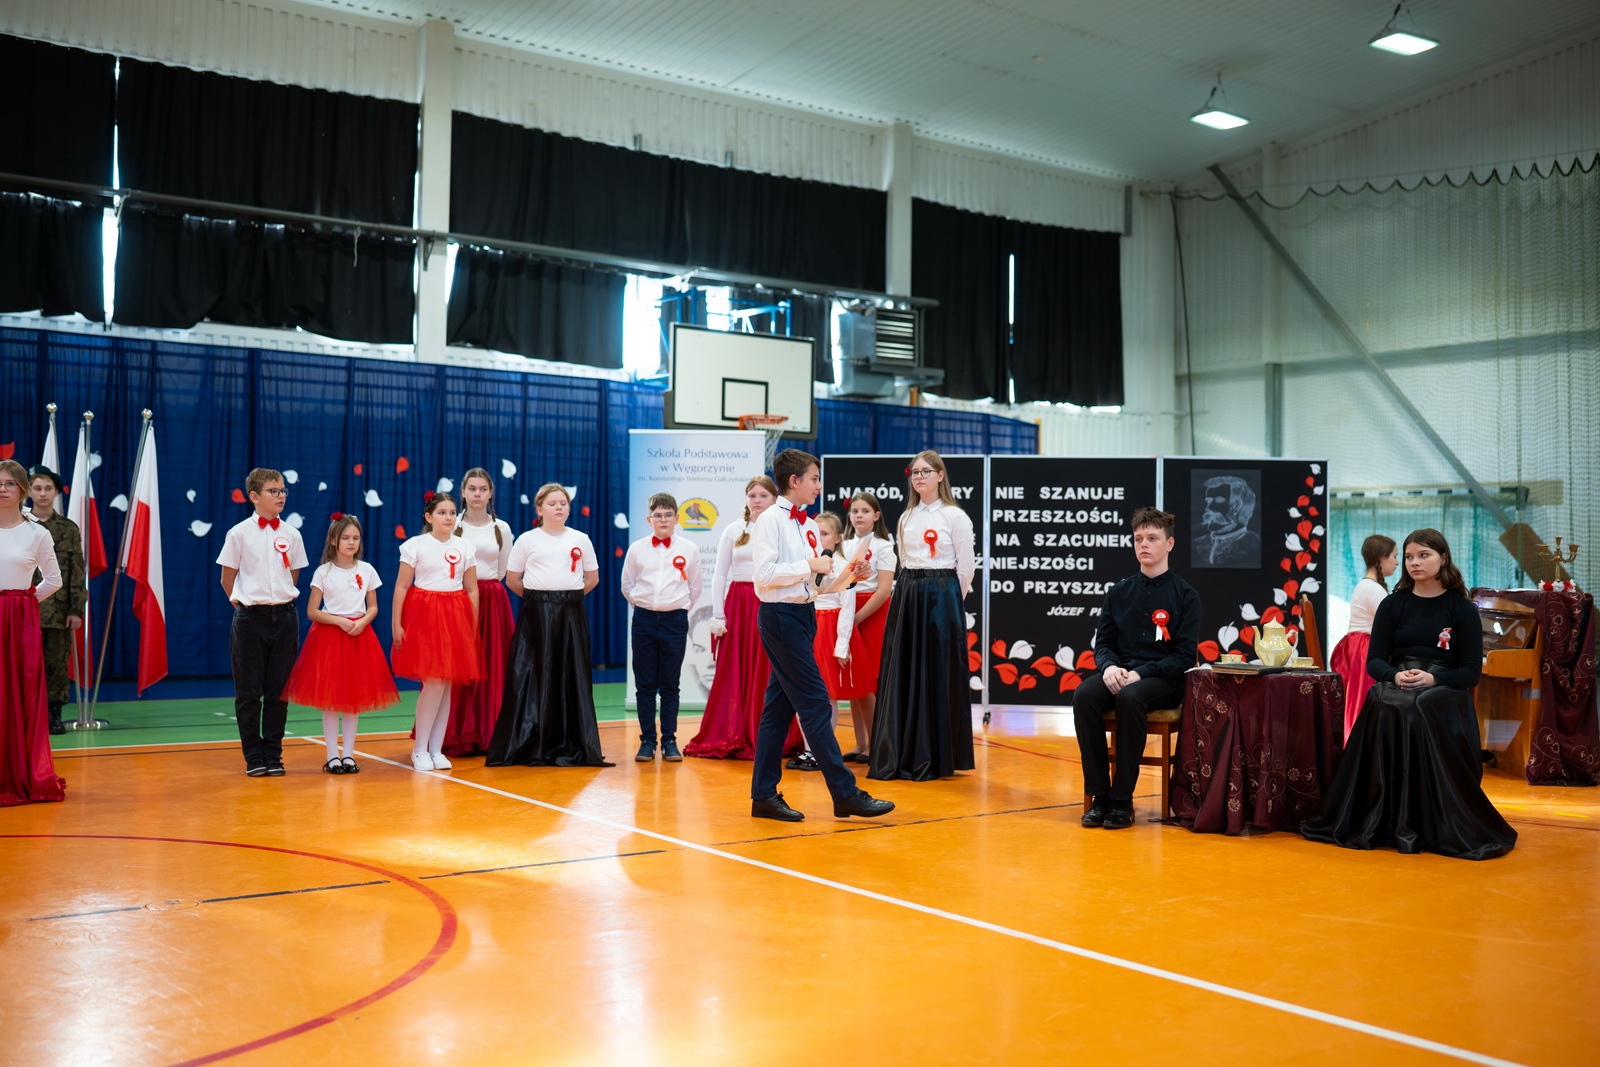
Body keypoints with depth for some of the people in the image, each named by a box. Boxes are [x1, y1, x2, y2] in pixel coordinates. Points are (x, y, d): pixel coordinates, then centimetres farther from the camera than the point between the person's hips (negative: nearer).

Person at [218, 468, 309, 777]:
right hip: (250, 618, -2)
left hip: (284, 616, 2)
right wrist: (243, 602, 6)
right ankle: (253, 756, 13)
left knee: (279, 691, 6)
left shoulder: (291, 534, 5)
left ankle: (273, 755, 14)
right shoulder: (239, 533, -2)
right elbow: (227, 578, 4)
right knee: (248, 691, 3)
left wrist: (280, 600, 8)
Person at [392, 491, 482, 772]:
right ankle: (419, 750, 3)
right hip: (424, 614, -4)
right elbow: (401, 587, -2)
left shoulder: (465, 547, 8)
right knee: (434, 682, -10)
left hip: (456, 617, 4)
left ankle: (436, 749, 12)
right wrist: (396, 624, -7)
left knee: (446, 685, 4)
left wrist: (473, 626, 7)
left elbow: (472, 589, 10)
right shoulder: (415, 545, -1)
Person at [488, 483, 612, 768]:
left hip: (571, 614, 2)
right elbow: (512, 579, 7)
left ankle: (571, 747, 7)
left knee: (572, 677, 0)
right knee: (534, 677, -2)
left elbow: (592, 578, 15)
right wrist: (536, 597, 7)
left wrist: (570, 595, 8)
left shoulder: (581, 539, 8)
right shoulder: (527, 540, 4)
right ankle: (530, 747, 6)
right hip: (536, 614, -1)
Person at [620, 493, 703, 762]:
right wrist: (642, 606, 10)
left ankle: (669, 740, 9)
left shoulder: (688, 549, 3)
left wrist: (680, 608, 11)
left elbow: (695, 587, 12)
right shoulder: (637, 549, 4)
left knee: (670, 685, 4)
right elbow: (627, 585, 14)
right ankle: (647, 740, 10)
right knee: (644, 684, 3)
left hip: (675, 620, -1)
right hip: (644, 619, 1)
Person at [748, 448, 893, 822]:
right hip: (780, 616, -8)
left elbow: (821, 584, 16)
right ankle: (846, 793, -4)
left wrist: (848, 575, 0)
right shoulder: (771, 520, -8)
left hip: (803, 615, 8)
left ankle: (764, 795, 16)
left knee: (779, 707, 10)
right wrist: (810, 566, -15)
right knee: (815, 703, -8)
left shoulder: (808, 526, 15)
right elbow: (765, 573, -18)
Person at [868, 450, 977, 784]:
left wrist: (947, 601, 1)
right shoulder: (907, 517, 12)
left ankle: (935, 760, 8)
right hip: (906, 596, 6)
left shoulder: (954, 516, -5)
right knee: (901, 674, 5)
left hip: (940, 597, -6)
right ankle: (899, 756, 13)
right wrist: (910, 594, 11)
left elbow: (966, 567, -4)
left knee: (937, 676, -1)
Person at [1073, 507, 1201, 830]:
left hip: (1164, 682, -4)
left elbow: (1184, 656, -4)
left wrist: (1140, 674, -18)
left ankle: (1122, 800, -27)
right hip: (1119, 673, 4)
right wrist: (1109, 666, -11)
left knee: (1129, 698, -37)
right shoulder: (1118, 593, 14)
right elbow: (1103, 642, 13)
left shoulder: (1185, 595, 3)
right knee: (1084, 695, -29)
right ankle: (1099, 795, -23)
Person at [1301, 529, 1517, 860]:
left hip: (1443, 693, -2)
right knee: (1388, 711, -32)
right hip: (1395, 688, 2)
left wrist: (1432, 678, -17)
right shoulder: (1393, 605, 12)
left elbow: (1471, 671, 1)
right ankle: (1382, 823, -23)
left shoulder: (1462, 610, 6)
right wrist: (1395, 675, -16)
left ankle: (1437, 829, -21)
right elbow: (1374, 661, 7)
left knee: (1419, 712, -34)